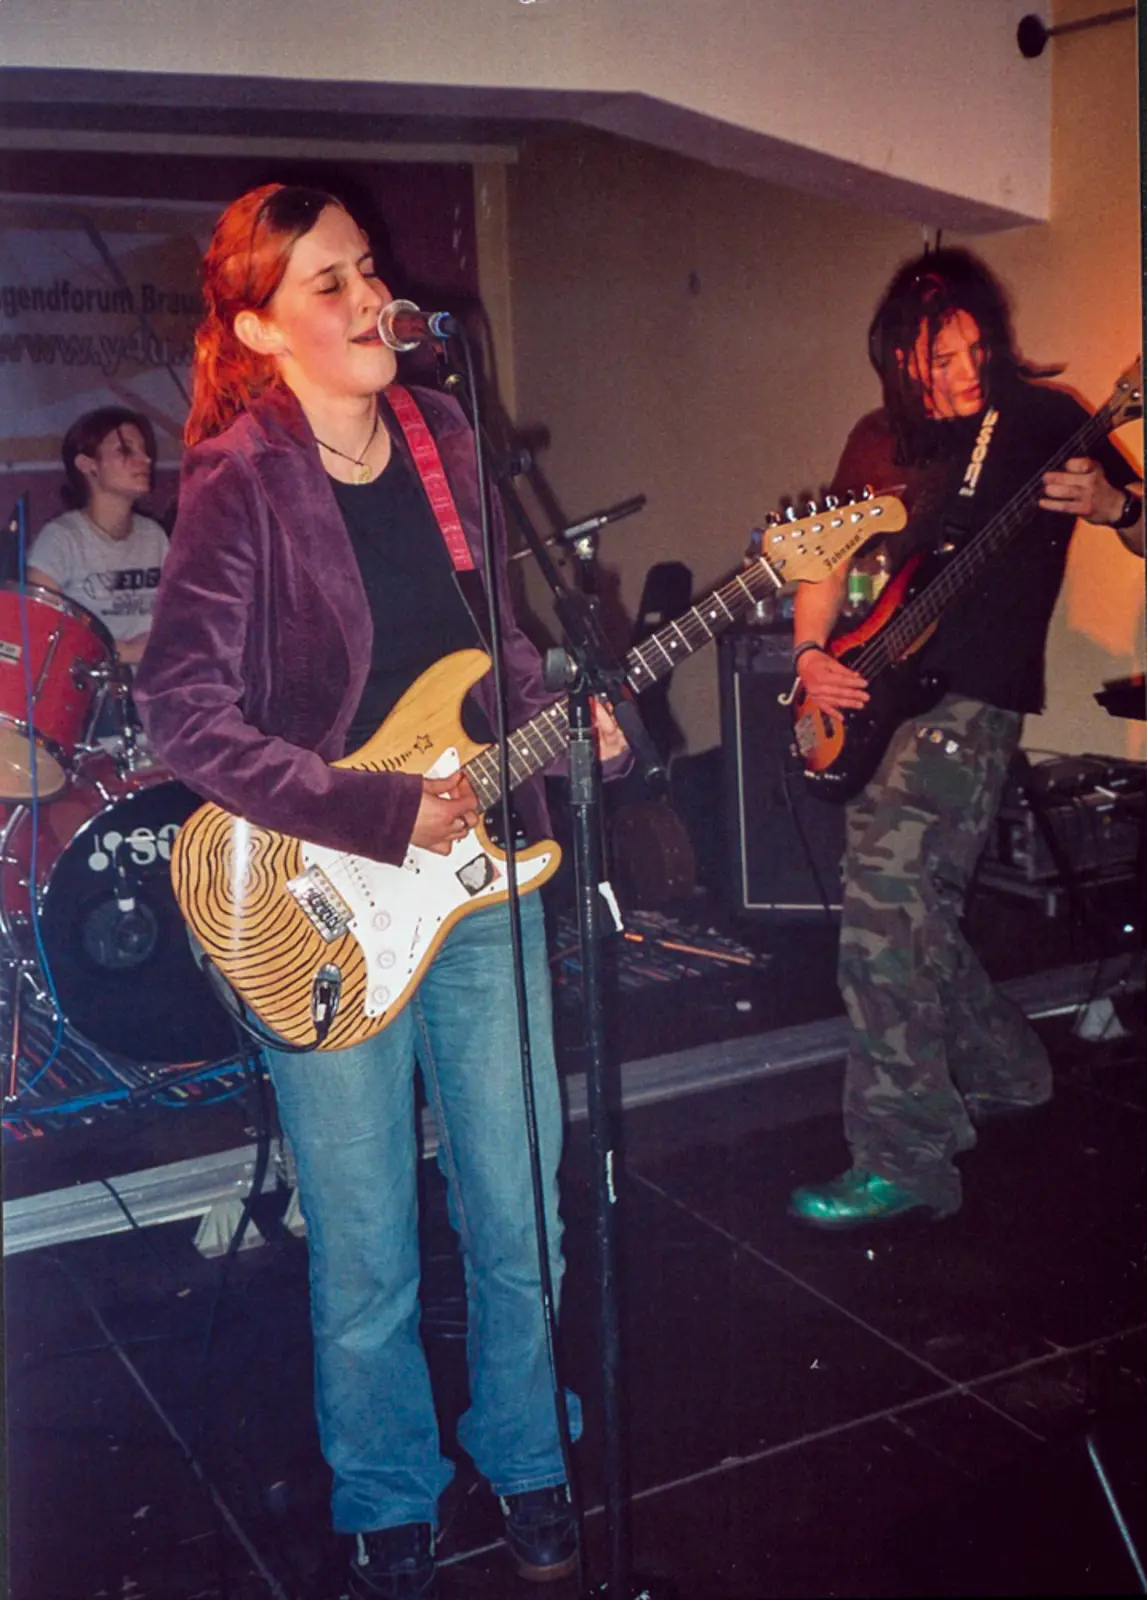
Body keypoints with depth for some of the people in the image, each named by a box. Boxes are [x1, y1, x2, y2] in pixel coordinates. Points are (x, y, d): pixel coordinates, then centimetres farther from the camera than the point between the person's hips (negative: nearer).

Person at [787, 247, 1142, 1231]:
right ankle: (1002, 1074, 37)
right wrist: (811, 651, 0)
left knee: (888, 891, -19)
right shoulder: (879, 439, 11)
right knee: (916, 907, 15)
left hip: (971, 700, -7)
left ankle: (905, 1161, -14)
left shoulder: (1045, 420, -3)